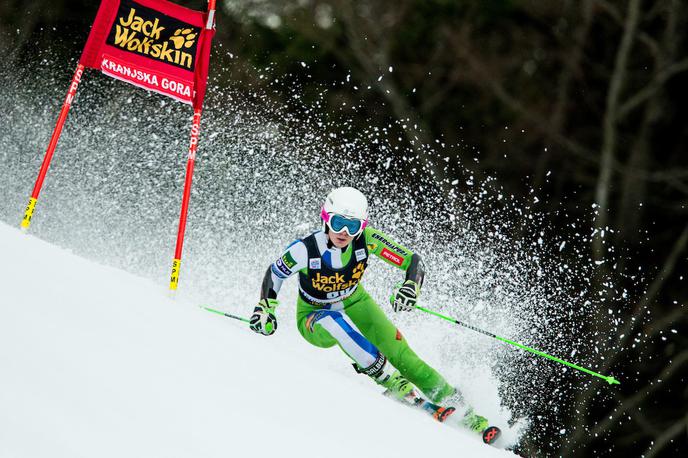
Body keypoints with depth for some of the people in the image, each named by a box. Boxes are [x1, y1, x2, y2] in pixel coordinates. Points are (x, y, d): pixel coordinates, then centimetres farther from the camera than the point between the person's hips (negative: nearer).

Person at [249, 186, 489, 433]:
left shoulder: (367, 240, -25)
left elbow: (412, 260, -24)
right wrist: (265, 308, -20)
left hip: (355, 304, 2)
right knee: (336, 320, -39)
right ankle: (388, 379, -32)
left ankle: (456, 405, -8)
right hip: (315, 319, -2)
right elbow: (275, 272, -9)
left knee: (400, 352, -16)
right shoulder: (305, 249, -29)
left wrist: (411, 287, -44)